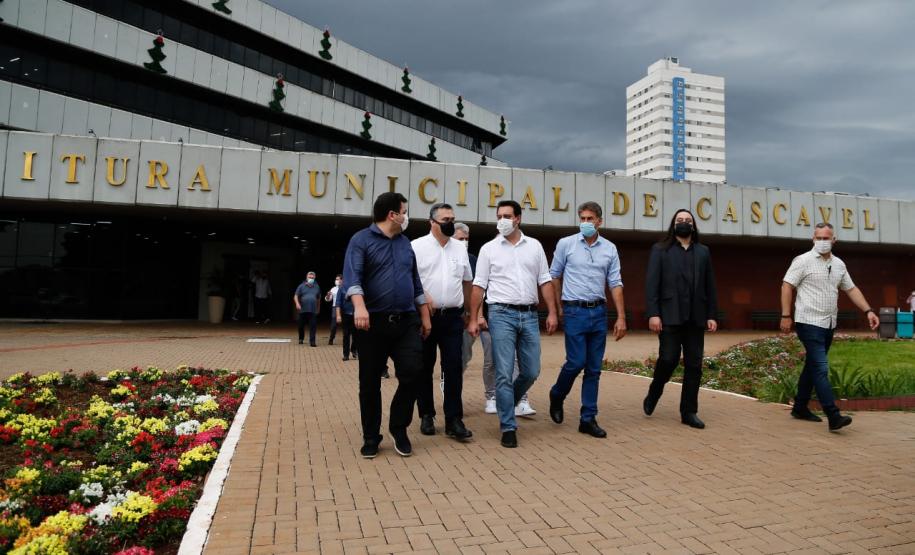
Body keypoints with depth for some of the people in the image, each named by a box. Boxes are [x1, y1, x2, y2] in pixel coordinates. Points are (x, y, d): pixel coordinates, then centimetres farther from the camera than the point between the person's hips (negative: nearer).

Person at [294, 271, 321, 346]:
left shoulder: (317, 287, 13)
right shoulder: (301, 286, 5)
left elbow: (318, 298, 21)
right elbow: (296, 296, 2)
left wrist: (318, 308, 23)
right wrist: (297, 303, -15)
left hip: (313, 311, 1)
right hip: (303, 310, -1)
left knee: (313, 326, -8)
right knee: (301, 325, 9)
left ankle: (312, 341, -6)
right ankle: (301, 339, 31)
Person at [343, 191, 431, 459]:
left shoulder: (405, 244, 16)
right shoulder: (361, 240, -2)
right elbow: (352, 276, -16)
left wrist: (425, 317, 17)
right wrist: (359, 307, -32)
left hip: (407, 323, 4)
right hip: (373, 323, -4)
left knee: (412, 374, -6)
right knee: (370, 383, 4)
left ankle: (399, 429, 16)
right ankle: (371, 437, 20)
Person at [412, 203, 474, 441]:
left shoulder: (460, 248, 12)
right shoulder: (417, 246, -1)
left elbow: (466, 281, 20)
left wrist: (464, 309, 20)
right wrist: (423, 297, -18)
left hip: (453, 317, 3)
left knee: (454, 368, -3)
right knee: (425, 368, 7)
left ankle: (453, 420, 1)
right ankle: (426, 415, 20)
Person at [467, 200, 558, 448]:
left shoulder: (534, 246, 10)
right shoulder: (489, 249, 4)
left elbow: (545, 281, 10)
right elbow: (479, 286, 2)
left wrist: (552, 312, 2)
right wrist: (473, 319, -3)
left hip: (529, 315, 3)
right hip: (502, 314, -3)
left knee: (531, 372, 6)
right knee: (504, 373, -4)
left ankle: (506, 404, 33)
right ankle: (508, 427, 6)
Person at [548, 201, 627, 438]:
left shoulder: (610, 248, 6)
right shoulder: (566, 244, -1)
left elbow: (615, 284, 5)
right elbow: (555, 276, 7)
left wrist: (621, 317, 0)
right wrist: (560, 308, 9)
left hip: (599, 312, 3)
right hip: (575, 311, -3)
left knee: (594, 368, 5)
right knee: (576, 362, -7)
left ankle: (588, 419, 13)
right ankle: (556, 396, 22)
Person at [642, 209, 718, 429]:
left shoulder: (703, 251, 16)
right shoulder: (660, 250, 5)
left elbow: (709, 286, 13)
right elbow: (651, 284, -3)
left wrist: (712, 315, 5)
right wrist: (653, 313, -12)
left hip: (696, 318, 4)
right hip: (670, 316, -3)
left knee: (694, 366, 3)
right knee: (668, 359, -9)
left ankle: (689, 412, 12)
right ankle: (654, 393, 19)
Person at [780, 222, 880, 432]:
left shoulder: (839, 264, 11)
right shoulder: (803, 261, -9)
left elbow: (851, 289, 16)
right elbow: (787, 286, -11)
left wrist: (868, 311, 5)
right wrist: (786, 316, -16)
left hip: (828, 325, 7)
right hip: (809, 323, -7)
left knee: (812, 367, 14)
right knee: (821, 368, -12)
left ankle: (800, 408, 24)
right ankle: (834, 416, -15)